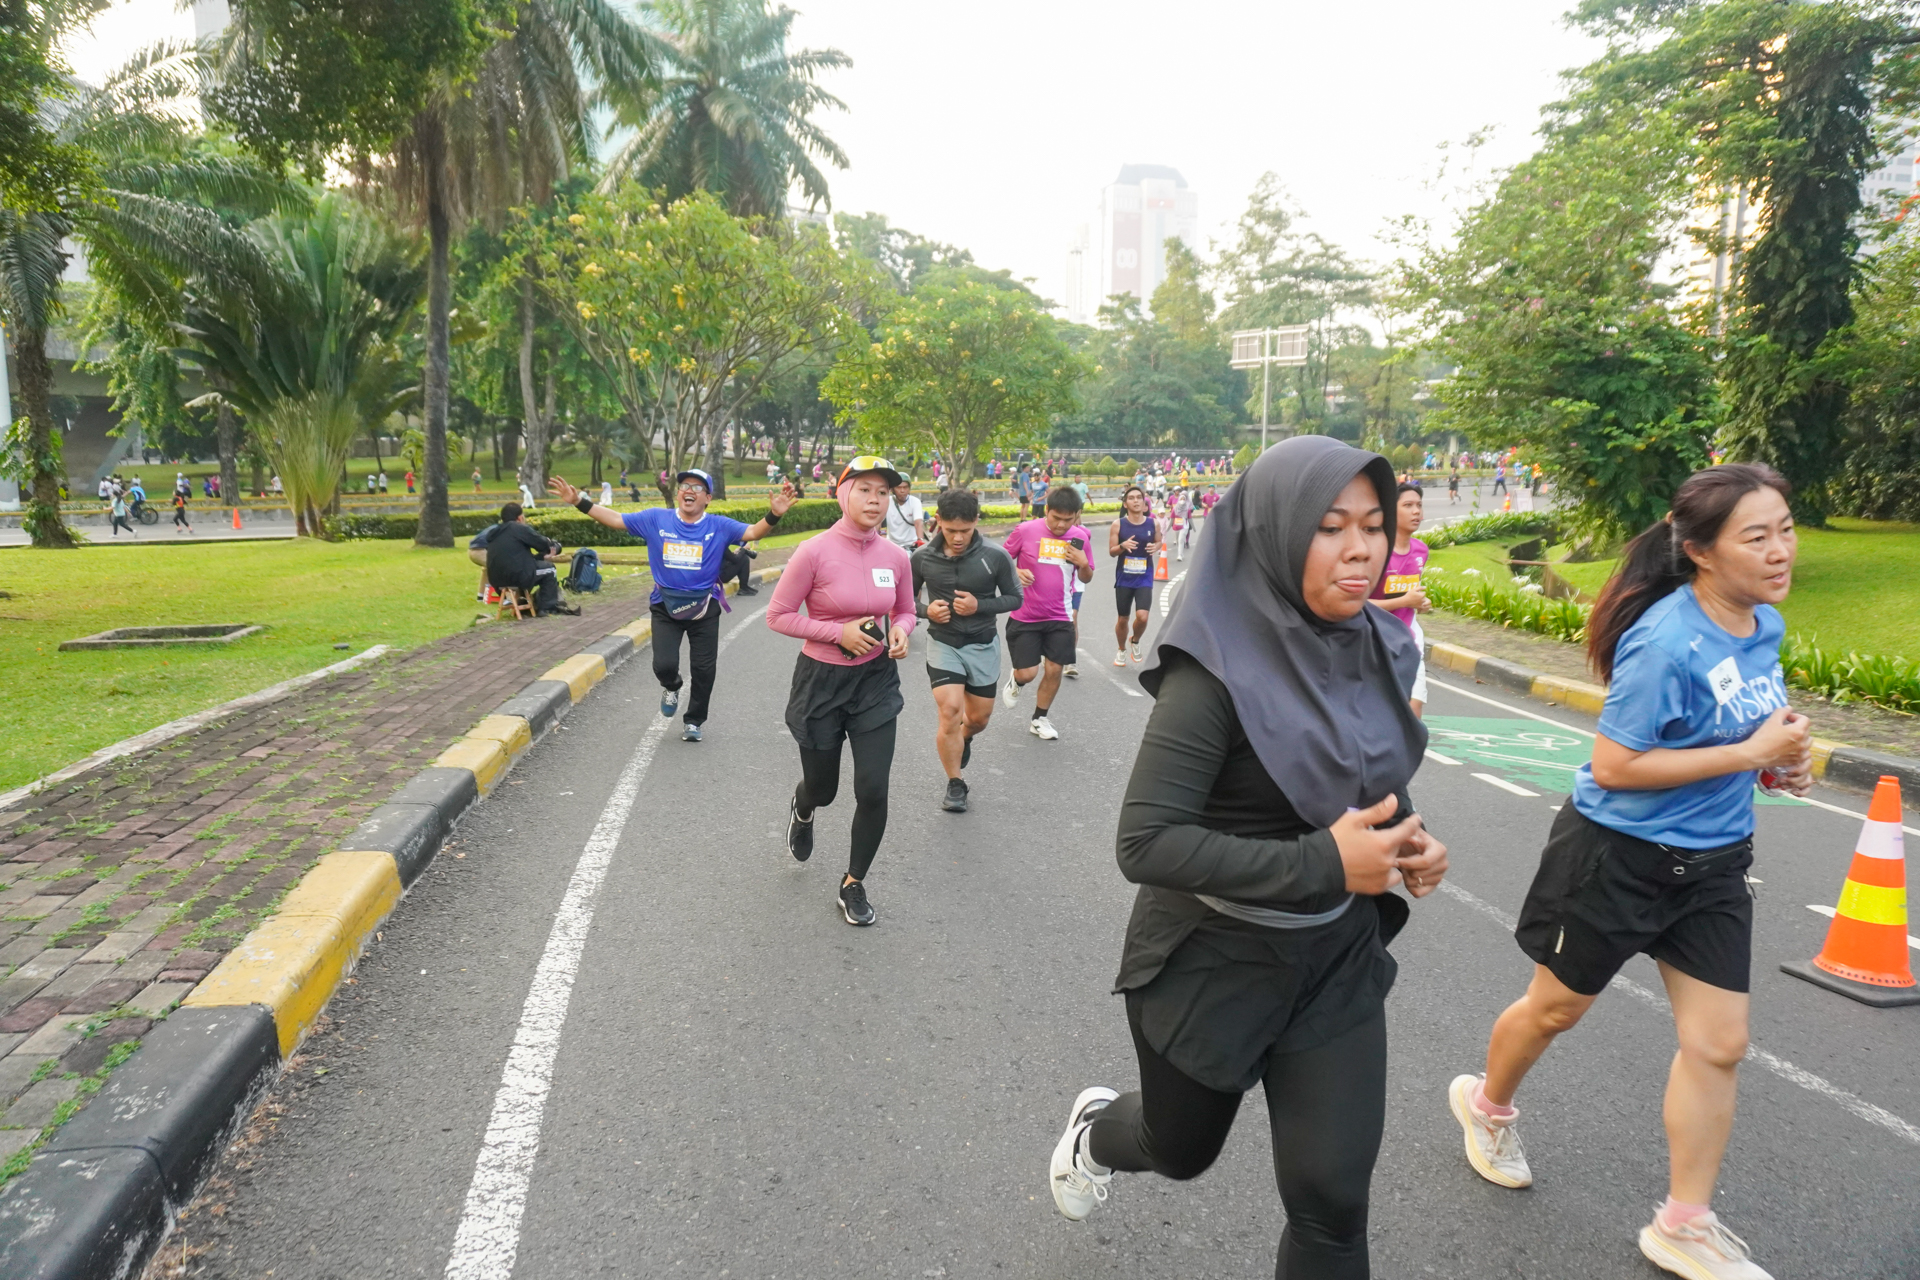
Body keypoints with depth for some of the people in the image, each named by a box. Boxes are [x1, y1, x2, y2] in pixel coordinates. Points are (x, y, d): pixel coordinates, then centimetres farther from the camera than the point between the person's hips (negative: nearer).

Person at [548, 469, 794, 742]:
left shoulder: (719, 525, -7)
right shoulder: (656, 519, -3)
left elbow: (753, 532, -17)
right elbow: (616, 519, 0)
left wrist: (773, 515, -37)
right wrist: (580, 502, -9)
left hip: (704, 609, 0)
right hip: (666, 607, 0)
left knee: (704, 669, 7)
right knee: (664, 665, -9)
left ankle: (693, 720, 31)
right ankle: (671, 687, 30)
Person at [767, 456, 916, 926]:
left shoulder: (895, 557, -4)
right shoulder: (814, 552, -17)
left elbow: (905, 611, 13)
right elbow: (778, 616, -12)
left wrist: (900, 631, -10)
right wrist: (840, 631, -21)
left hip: (875, 680, 3)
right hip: (821, 680, -3)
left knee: (873, 790, -4)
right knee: (822, 789, 13)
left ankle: (853, 884, 19)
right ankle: (802, 811, 54)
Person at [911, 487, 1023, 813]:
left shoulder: (996, 557, -15)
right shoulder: (922, 558, -11)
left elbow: (1015, 598, -3)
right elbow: (906, 599, 4)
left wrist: (980, 606, -20)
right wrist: (926, 610, -18)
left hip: (983, 645, 1)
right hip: (943, 642, -1)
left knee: (979, 718, 13)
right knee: (950, 711, -15)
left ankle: (965, 739, 52)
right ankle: (955, 784, 5)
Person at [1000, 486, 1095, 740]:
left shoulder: (1080, 537, -1)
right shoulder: (1025, 531, -12)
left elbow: (1086, 578, 9)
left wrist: (1083, 563, -13)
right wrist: (1016, 572, -20)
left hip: (1059, 617, 3)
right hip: (1024, 617, -3)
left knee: (1055, 669, 4)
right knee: (1027, 673, -5)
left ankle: (1039, 719, 26)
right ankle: (1015, 682, 34)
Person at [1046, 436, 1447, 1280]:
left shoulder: (1377, 650, -4)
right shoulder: (1218, 668, -25)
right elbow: (1145, 843, -28)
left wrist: (1406, 841, -9)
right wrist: (1320, 865, -32)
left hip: (1336, 957, 5)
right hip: (1213, 958, -4)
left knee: (1332, 1196, 4)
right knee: (1182, 1149, 21)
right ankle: (1096, 1130, 57)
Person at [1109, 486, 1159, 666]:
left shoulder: (1153, 524, -3)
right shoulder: (1118, 525, -7)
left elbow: (1158, 541, 14)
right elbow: (1111, 551, -2)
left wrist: (1155, 547, -9)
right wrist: (1123, 545, -23)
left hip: (1144, 578, 0)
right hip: (1124, 578, 0)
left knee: (1142, 616, -15)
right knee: (1122, 619, 10)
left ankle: (1135, 642, 18)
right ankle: (1121, 650, 37)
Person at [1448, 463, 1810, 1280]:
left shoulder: (1764, 625, -1)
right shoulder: (1667, 641, -26)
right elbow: (1612, 766, -26)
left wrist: (1778, 757, -3)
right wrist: (1749, 754, -23)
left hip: (1712, 862, 7)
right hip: (1619, 854, -7)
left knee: (1719, 1044, 7)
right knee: (1557, 1008, 14)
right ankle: (1487, 1104, 44)